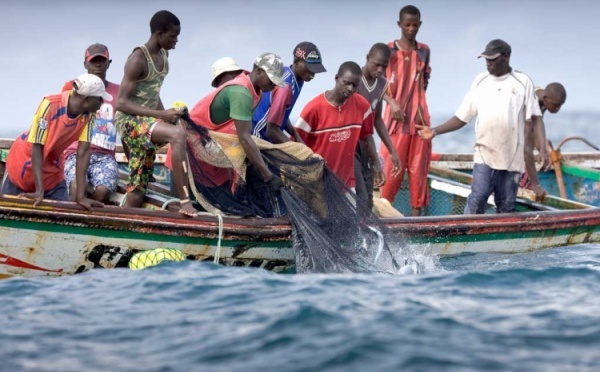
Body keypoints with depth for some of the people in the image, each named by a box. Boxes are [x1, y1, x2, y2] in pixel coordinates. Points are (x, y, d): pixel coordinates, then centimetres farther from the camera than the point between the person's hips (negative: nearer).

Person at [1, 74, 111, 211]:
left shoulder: (89, 115, -19)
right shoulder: (50, 105, -32)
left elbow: (83, 152, -20)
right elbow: (37, 148, -29)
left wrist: (80, 196, -26)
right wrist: (39, 191, -33)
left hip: (53, 169, 4)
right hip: (25, 159, -4)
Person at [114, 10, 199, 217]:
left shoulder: (163, 56, 11)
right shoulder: (138, 59, -15)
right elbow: (121, 103, -19)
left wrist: (166, 115, 7)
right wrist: (162, 115, -25)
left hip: (147, 122, 9)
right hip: (130, 120, -9)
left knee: (135, 197, 4)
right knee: (178, 134, -35)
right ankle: (185, 202, -39)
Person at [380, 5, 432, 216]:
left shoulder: (424, 51, 10)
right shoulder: (389, 50, -4)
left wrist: (417, 101, 7)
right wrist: (391, 102, -19)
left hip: (420, 118, 4)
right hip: (397, 118, -4)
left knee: (418, 167, 4)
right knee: (392, 167, -4)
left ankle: (417, 213, 9)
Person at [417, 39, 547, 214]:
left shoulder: (523, 82, 2)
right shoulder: (480, 81, 8)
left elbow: (534, 118, -1)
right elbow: (462, 117, 10)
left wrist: (543, 148, -13)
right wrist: (435, 131, -1)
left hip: (512, 156, -1)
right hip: (485, 153, 1)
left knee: (506, 205, 4)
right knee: (478, 197, -12)